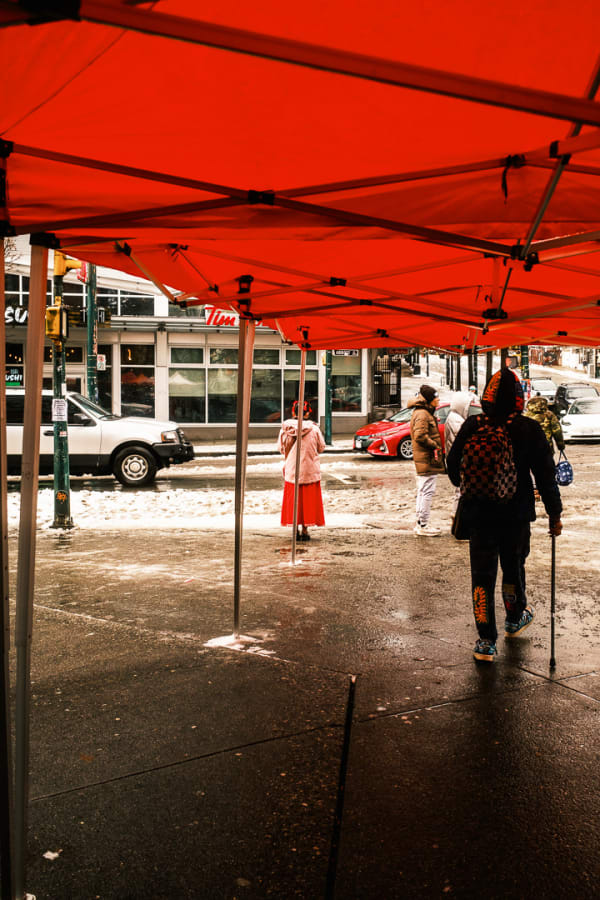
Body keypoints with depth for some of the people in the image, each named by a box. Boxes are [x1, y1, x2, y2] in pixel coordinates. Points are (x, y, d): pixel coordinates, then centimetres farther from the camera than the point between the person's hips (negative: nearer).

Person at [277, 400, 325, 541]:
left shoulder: (286, 429, -6)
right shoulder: (314, 429, -10)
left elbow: (281, 448, 4)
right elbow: (321, 448, 0)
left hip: (291, 470, 1)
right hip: (310, 470, -1)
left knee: (293, 499, 10)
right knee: (307, 500, 8)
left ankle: (295, 531, 11)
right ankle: (305, 530, 9)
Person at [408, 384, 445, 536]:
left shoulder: (423, 412, 18)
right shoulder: (422, 414, -15)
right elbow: (420, 435, -25)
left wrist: (436, 447, 17)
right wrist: (435, 446, -16)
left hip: (422, 460, 11)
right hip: (427, 459, -11)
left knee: (422, 491, 15)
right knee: (427, 491, -7)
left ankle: (420, 523, 22)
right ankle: (423, 525, -4)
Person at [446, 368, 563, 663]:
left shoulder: (472, 426, -5)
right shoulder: (529, 429, -8)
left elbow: (453, 467, 4)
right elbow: (545, 475, -5)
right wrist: (554, 514, 5)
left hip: (478, 514, 0)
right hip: (517, 515, 0)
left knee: (482, 575, 6)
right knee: (513, 567, 21)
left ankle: (486, 641, 6)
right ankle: (515, 619, 42)